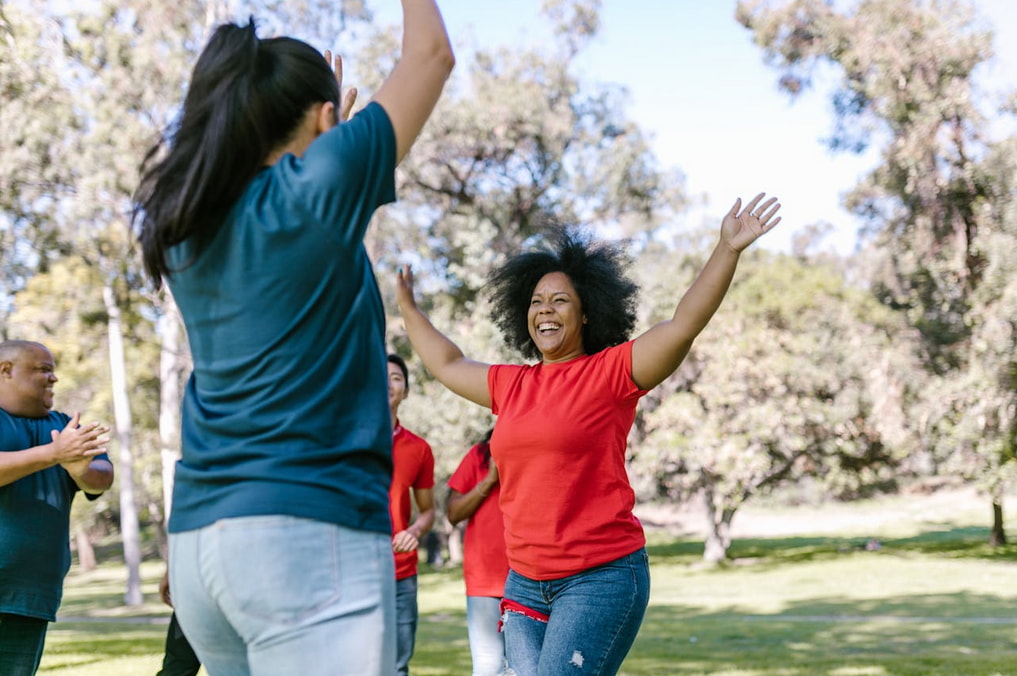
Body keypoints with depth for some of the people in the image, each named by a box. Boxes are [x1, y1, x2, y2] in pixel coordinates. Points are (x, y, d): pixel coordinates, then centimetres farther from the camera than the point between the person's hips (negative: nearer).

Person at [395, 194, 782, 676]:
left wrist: (727, 250, -23)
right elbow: (447, 365, 29)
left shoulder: (611, 372, -4)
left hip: (602, 577, -6)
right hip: (524, 581, 6)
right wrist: (408, 308, 39)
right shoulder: (510, 384, 13)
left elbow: (684, 325, -14)